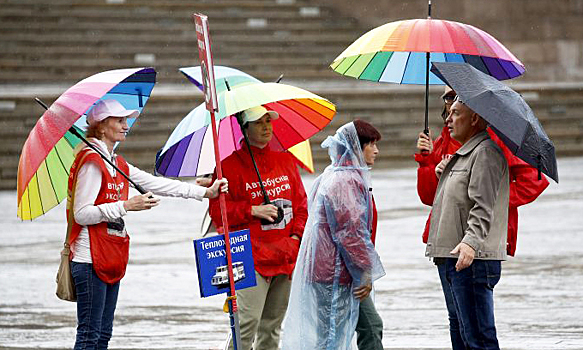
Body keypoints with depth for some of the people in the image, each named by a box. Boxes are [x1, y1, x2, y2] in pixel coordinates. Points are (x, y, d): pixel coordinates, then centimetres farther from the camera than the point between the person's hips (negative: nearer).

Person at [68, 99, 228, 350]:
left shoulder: (117, 164, 16)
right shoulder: (91, 161, -12)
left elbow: (155, 183, 16)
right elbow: (82, 214, -18)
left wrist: (205, 192, 13)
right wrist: (126, 206, -22)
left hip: (111, 260, 10)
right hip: (91, 258, -10)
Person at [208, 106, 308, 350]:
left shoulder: (285, 161, 13)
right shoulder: (230, 166, -3)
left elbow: (301, 202, 17)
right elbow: (217, 211, -4)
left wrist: (297, 235, 2)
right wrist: (252, 210, -14)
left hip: (285, 256, 5)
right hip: (251, 257, -5)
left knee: (273, 325, 9)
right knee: (247, 321, -15)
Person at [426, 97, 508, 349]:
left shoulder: (486, 152, -10)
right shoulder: (461, 156, 24)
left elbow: (483, 206, -22)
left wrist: (471, 242, -34)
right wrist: (442, 174, 17)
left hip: (473, 260, -11)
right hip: (452, 258, 11)